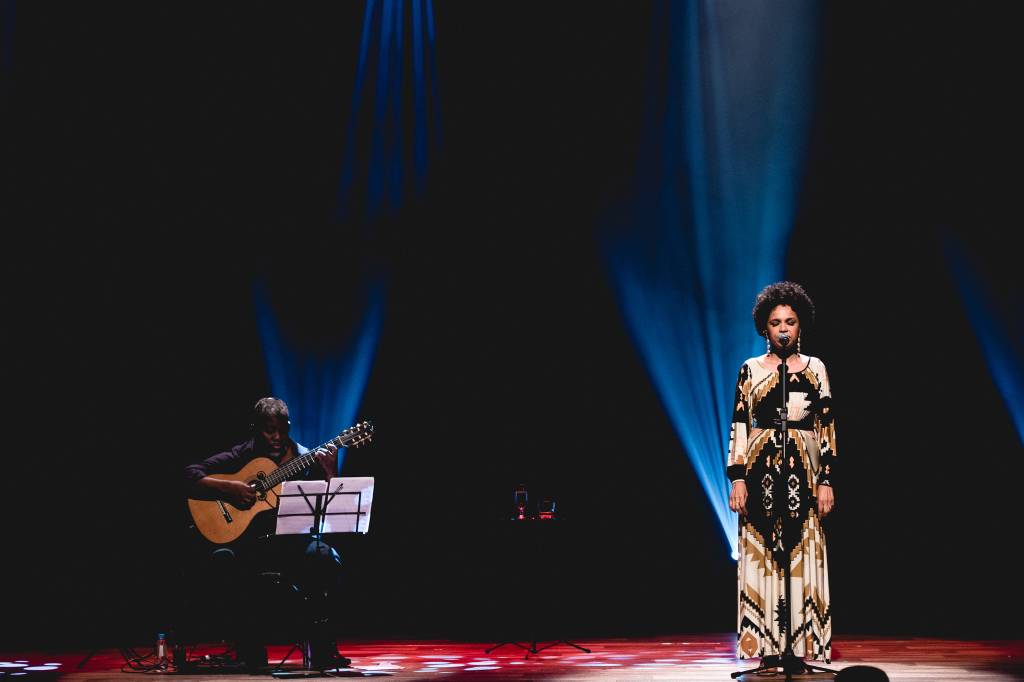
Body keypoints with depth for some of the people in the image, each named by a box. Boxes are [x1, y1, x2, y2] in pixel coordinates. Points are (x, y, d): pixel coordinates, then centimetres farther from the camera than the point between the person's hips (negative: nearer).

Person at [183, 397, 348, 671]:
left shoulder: (305, 459, 8)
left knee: (327, 558, -31)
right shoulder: (241, 456, 5)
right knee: (220, 561, -33)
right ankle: (250, 651, -17)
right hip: (247, 542, -1)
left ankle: (319, 648, -16)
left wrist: (329, 473, -15)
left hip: (293, 541, 1)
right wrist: (228, 488, -14)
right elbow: (190, 476, -2)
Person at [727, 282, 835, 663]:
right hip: (761, 470, -1)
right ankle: (766, 649, 2)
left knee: (804, 558, -1)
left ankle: (805, 647, 3)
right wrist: (737, 478, -6)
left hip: (803, 471, 1)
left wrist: (827, 480, -1)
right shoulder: (751, 369, 6)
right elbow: (739, 424, 2)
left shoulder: (815, 368, 8)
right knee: (761, 557, -2)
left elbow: (827, 427, 6)